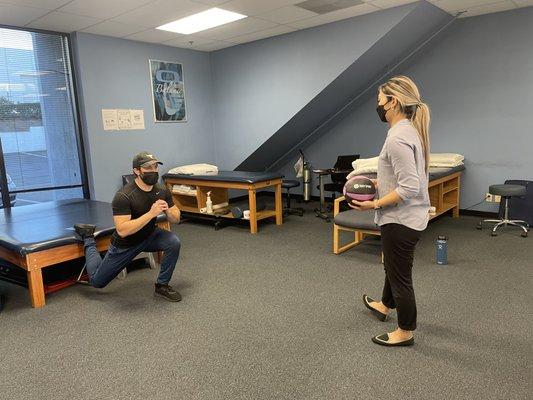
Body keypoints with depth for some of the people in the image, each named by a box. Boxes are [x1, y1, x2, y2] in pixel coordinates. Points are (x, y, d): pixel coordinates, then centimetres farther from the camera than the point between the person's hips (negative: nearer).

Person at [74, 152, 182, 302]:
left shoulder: (162, 190, -14)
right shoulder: (124, 196, -31)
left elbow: (176, 219, -5)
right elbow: (122, 231, -38)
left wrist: (167, 210, -28)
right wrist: (151, 213, -42)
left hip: (149, 235, 4)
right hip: (125, 244, -4)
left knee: (174, 242, -26)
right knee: (97, 281, 12)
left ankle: (162, 285, -6)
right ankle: (88, 238, 36)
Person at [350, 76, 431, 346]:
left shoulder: (398, 137, -25)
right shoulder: (410, 129, 8)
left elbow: (410, 187, -29)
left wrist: (375, 204, -20)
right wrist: (380, 183, 11)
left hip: (401, 220, -11)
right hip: (407, 216, 11)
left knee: (400, 274, 7)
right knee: (393, 265, 28)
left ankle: (405, 332, 26)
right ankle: (385, 306, 52)